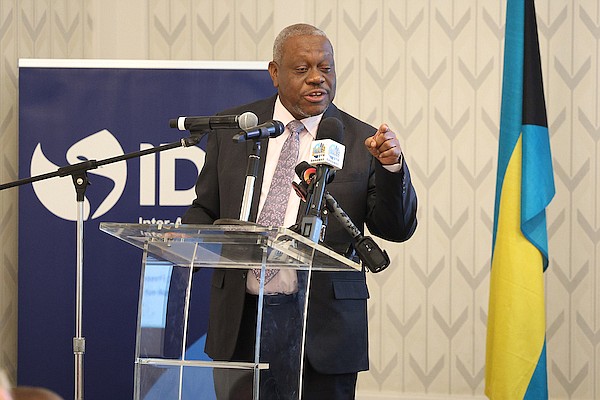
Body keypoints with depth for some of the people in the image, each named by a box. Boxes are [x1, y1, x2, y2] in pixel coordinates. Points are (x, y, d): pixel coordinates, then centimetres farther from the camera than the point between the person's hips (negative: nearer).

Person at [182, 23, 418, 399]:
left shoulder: (361, 141, 1)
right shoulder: (232, 128, 7)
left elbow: (397, 229, -3)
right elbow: (206, 210, 13)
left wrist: (391, 166, -19)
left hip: (323, 330, -1)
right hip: (242, 322, 2)